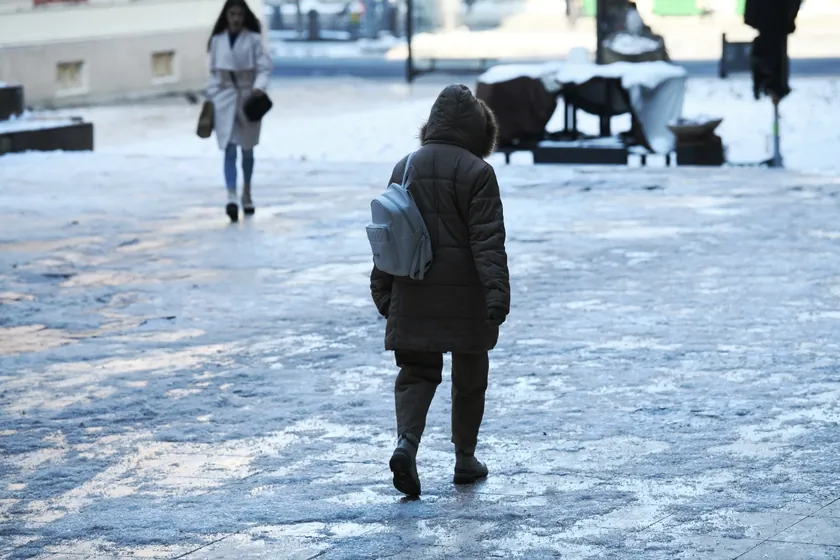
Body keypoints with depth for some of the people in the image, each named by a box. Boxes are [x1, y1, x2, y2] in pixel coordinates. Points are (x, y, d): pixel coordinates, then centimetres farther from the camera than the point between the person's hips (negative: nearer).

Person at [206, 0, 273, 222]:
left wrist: (259, 87, -26)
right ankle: (231, 197, -20)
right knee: (230, 150, -10)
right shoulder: (217, 40, 1)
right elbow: (214, 72, 9)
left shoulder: (253, 39, -5)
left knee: (247, 150, 14)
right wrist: (211, 97, 6)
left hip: (248, 97, 0)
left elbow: (264, 67, -8)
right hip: (225, 98, 0)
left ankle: (246, 194, 31)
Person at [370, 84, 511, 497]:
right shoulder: (476, 172, -9)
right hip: (465, 294, -4)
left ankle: (406, 442, -18)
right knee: (469, 377, 12)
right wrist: (497, 293, -17)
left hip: (413, 295, 4)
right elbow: (488, 240, -15)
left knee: (416, 373, 7)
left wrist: (383, 293, 18)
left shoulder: (405, 168, 7)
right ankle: (465, 458, 20)